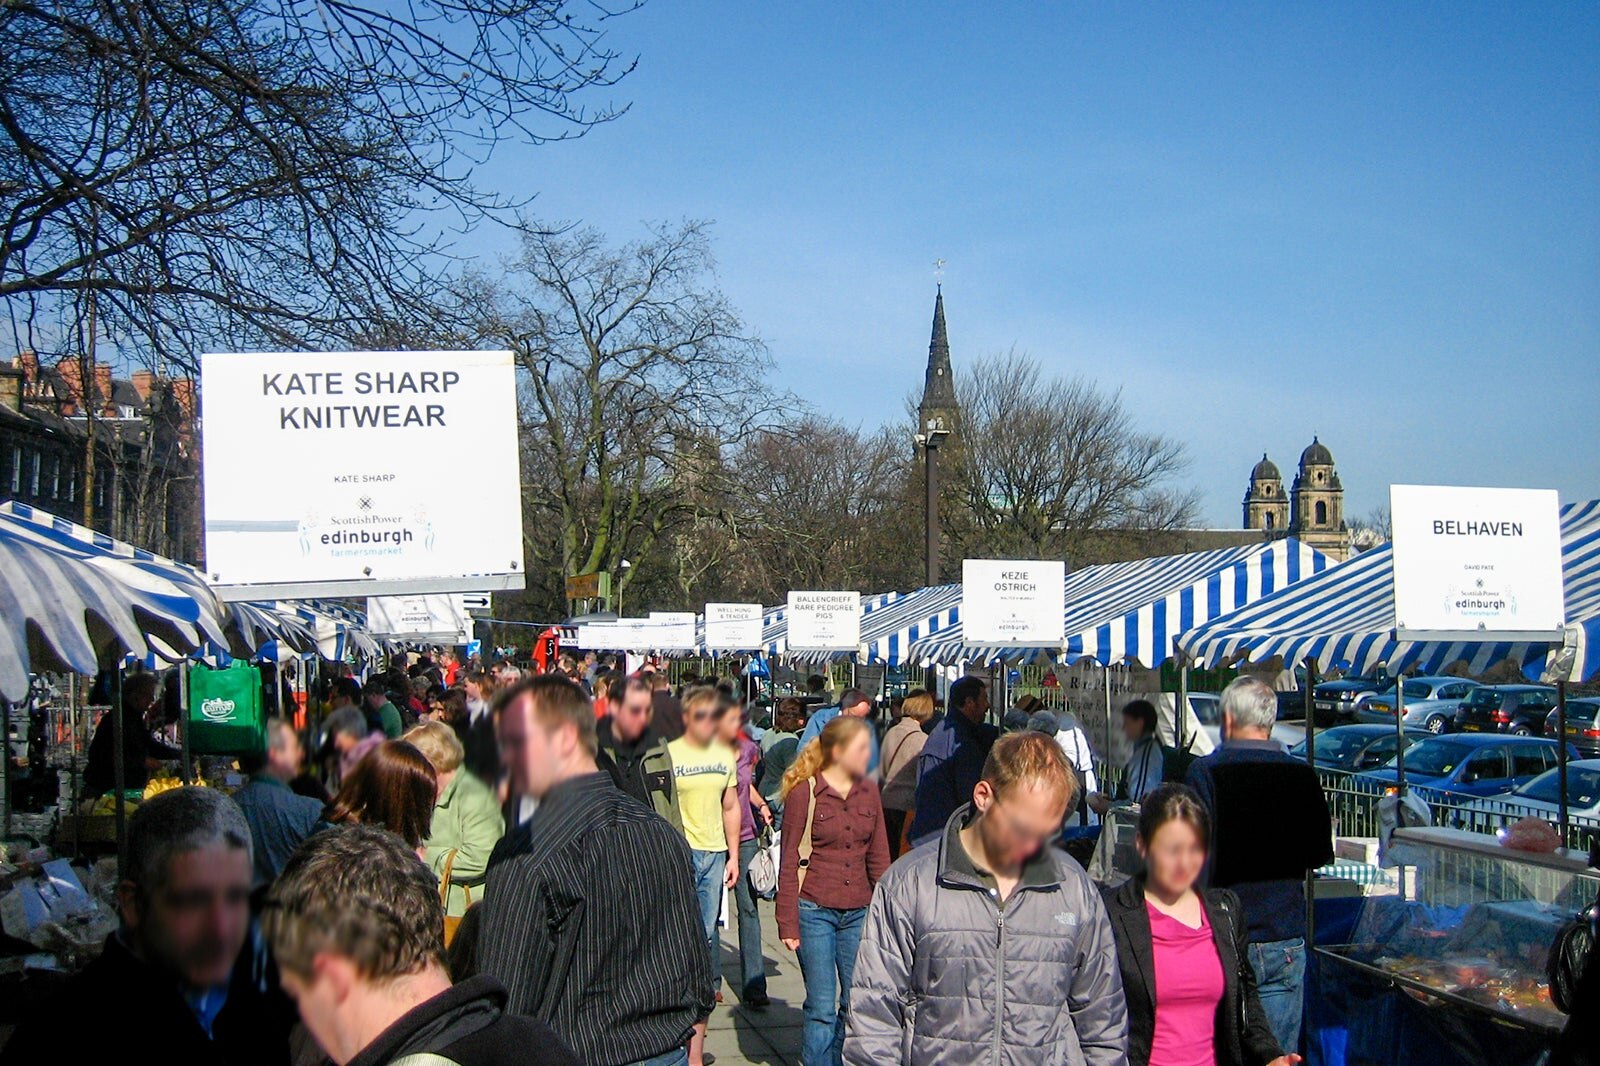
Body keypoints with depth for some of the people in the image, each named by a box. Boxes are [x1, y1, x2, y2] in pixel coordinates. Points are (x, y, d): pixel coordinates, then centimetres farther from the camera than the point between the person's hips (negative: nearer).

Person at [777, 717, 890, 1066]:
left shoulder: (869, 791, 6)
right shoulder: (805, 792, -7)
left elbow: (878, 857, 12)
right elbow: (789, 862, -4)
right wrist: (788, 922, -8)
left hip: (858, 913, 4)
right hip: (815, 911, -4)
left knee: (856, 1005, 8)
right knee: (822, 1008, 0)